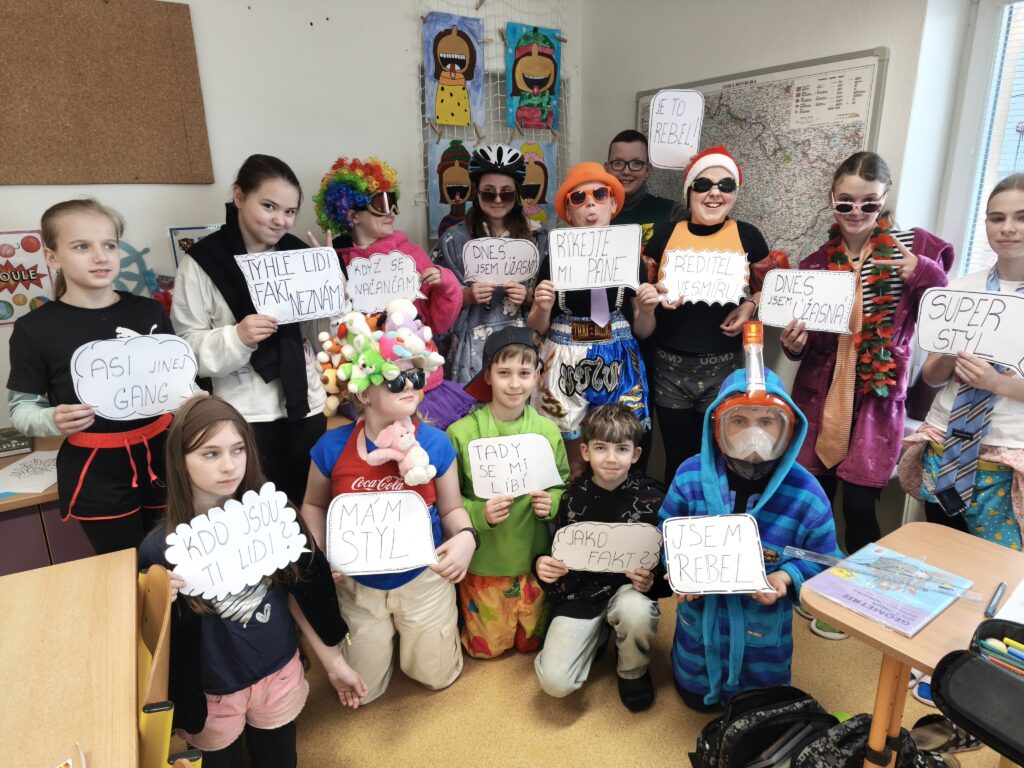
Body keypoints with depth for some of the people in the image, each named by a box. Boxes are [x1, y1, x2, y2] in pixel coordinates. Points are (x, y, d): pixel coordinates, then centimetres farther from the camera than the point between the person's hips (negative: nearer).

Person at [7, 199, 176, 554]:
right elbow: (21, 407, 0)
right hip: (95, 471, -3)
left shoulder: (149, 311, 3)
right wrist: (53, 421, -20)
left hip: (161, 453, 3)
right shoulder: (35, 328, -6)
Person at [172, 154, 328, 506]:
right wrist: (236, 338, -24)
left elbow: (319, 338, 8)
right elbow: (187, 348, -8)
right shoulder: (202, 262, -7)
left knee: (307, 504, 13)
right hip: (245, 413, -3)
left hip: (305, 404, 4)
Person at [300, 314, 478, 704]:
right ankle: (386, 635, 46)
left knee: (436, 676, 15)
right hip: (358, 584, 1)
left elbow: (452, 508, -5)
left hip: (424, 580, 0)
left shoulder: (435, 443, -17)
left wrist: (465, 538, -26)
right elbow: (314, 505, 2)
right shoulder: (332, 447, -16)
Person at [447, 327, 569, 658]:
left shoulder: (548, 430, -6)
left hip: (534, 556, 2)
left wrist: (552, 502, -16)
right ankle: (460, 615, 42)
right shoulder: (461, 432, -15)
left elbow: (563, 485, 5)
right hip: (482, 560, -2)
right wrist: (479, 513, -26)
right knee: (485, 647, 15)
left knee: (531, 642, 18)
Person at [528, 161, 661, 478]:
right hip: (567, 367, -1)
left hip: (617, 367, 1)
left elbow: (642, 331, 10)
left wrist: (647, 310, -10)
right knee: (573, 465, 5)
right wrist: (542, 308, -14)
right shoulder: (554, 259, 0)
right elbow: (537, 327, 6)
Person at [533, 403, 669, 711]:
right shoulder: (573, 498, -4)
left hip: (628, 588, -1)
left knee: (637, 613, -38)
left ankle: (633, 671, -1)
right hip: (580, 592, 1)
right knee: (554, 682, -15)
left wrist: (652, 581, -25)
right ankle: (596, 637, 19)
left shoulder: (651, 498, -10)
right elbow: (560, 553, 6)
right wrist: (541, 565, -17)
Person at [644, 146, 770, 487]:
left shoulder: (748, 236, 1)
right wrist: (656, 293, -11)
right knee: (677, 459, 13)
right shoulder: (666, 234, 3)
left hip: (724, 366, -1)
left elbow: (768, 288, 12)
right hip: (669, 365, 1)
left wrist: (750, 306, -8)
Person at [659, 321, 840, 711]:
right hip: (701, 621, 1)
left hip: (764, 631, -1)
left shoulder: (805, 492, -19)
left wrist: (787, 577, -27)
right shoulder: (691, 475, -17)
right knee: (696, 700, 23)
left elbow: (823, 561, -8)